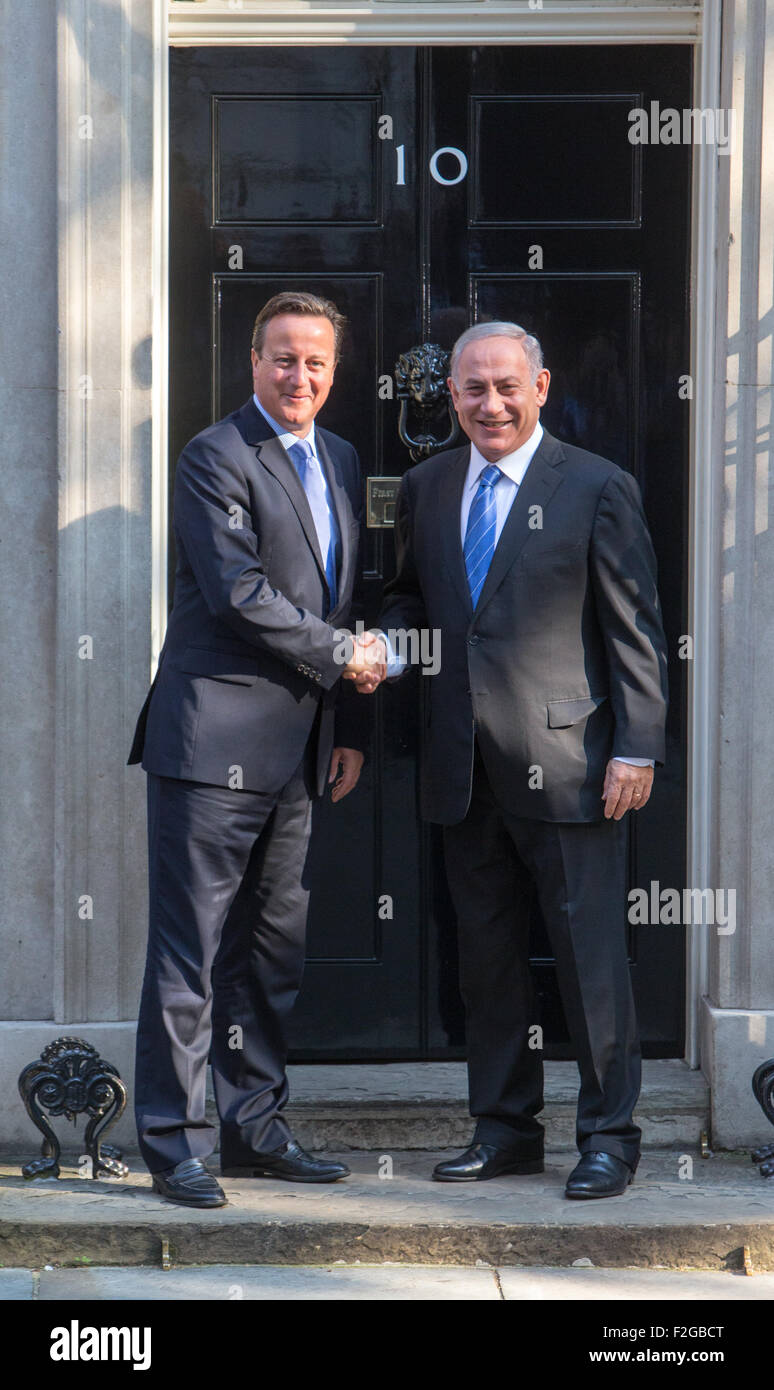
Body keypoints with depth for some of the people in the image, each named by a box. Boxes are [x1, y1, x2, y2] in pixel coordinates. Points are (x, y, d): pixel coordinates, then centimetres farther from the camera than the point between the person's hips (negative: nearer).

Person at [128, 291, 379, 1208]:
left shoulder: (340, 460, 17)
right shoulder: (215, 459, -8)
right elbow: (240, 592, -16)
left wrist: (349, 729, 17)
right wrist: (338, 654, -7)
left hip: (295, 747, 8)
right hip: (215, 741, -8)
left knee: (273, 949, 11)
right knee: (189, 950, -4)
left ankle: (253, 1128, 20)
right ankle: (172, 1144, 1)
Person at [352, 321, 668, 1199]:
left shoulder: (597, 489, -2)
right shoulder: (425, 488, 13)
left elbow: (634, 631, -3)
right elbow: (410, 595, 23)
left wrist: (636, 749, -9)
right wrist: (385, 647, 0)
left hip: (566, 763, -5)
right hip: (464, 768, 5)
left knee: (589, 954, -2)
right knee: (485, 954, 10)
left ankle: (608, 1135, 9)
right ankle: (505, 1128, 21)